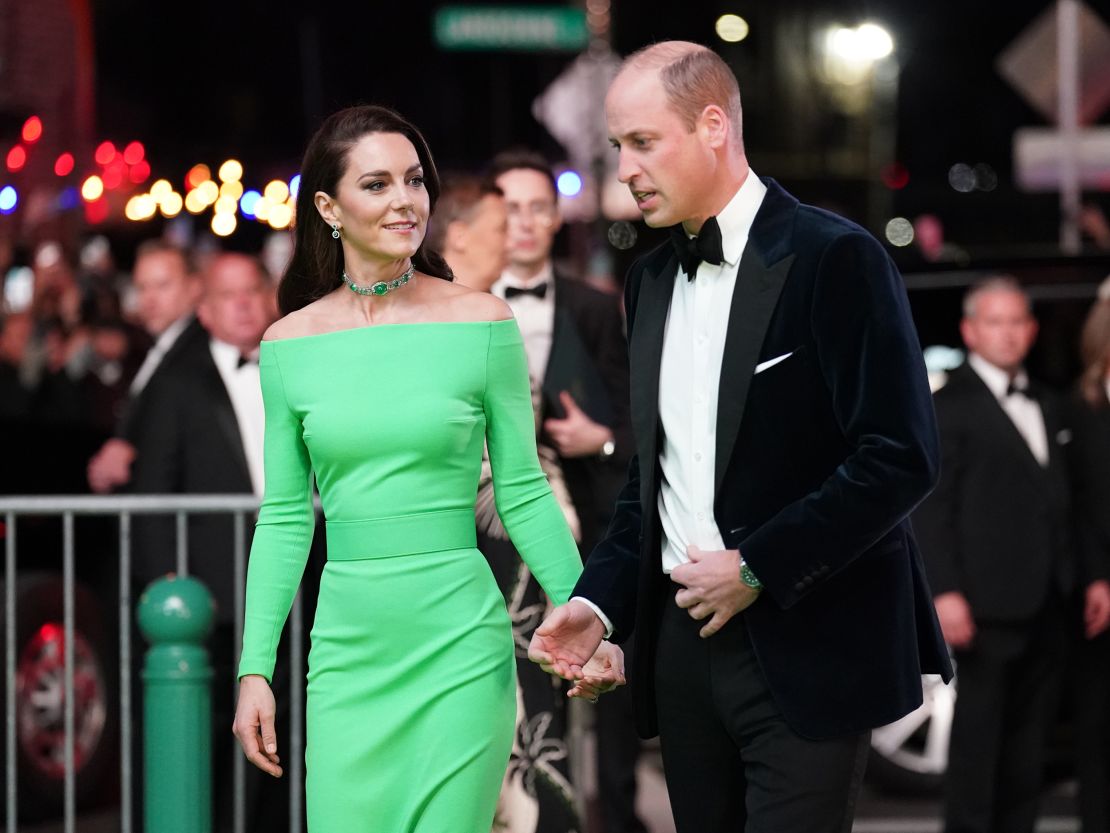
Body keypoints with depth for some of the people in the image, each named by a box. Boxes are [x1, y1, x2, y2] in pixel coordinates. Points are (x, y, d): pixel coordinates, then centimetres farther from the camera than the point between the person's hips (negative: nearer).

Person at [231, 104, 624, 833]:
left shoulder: (480, 322, 0)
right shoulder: (290, 345, 5)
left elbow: (525, 494, 3)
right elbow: (285, 519, 9)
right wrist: (256, 668, 5)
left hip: (459, 641, -2)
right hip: (348, 649, 2)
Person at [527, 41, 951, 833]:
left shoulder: (833, 258, -9)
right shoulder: (652, 279, 13)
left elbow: (900, 455, -14)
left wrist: (759, 568, -15)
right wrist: (601, 597, 5)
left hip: (807, 648, -6)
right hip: (684, 639, 6)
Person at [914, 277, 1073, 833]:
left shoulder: (1046, 407, 19)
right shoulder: (950, 406, -4)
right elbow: (931, 506, -10)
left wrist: (1080, 580, 12)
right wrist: (945, 592, -18)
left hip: (1046, 606, 7)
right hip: (989, 603, -7)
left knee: (1027, 741, 10)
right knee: (977, 736, -5)